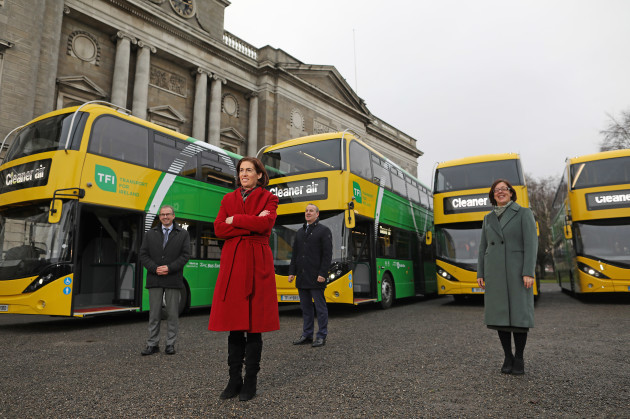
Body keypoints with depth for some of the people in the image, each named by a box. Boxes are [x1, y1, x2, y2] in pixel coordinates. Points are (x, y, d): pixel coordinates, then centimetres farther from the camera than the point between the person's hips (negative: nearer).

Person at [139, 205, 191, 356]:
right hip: (154, 280, 2)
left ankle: (170, 344, 12)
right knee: (154, 314, 4)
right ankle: (153, 344, 13)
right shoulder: (150, 234, 13)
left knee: (172, 314, 3)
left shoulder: (183, 234, 7)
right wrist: (155, 269, -9)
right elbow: (143, 255, 7)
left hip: (173, 280, -1)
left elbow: (185, 255, -1)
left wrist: (169, 268, -12)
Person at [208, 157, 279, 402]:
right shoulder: (228, 199, 15)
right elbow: (219, 229, 1)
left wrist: (235, 220, -5)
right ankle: (234, 380, 18)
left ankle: (250, 381, 13)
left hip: (257, 262, -3)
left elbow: (265, 224, -14)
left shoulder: (268, 198, 6)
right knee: (234, 325, 6)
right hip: (232, 262, 3)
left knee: (254, 325, 1)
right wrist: (250, 224, -9)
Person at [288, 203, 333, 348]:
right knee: (305, 307, 12)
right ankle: (307, 335, 21)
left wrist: (323, 274, -16)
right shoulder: (300, 232, 17)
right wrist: (292, 272, 9)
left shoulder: (324, 230, -2)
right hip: (301, 277, 6)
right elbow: (294, 254, 18)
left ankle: (322, 336, 9)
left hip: (316, 277, -6)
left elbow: (327, 254, -9)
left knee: (320, 307, 0)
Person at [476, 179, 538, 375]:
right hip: (495, 272, 3)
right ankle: (508, 357, 15)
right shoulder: (488, 218, 12)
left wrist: (529, 272, -17)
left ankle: (519, 359, 12)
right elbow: (483, 247, 11)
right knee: (500, 314, 3)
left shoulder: (524, 213, -1)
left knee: (519, 314, -3)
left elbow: (531, 243, -8)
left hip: (517, 271, -3)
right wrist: (480, 274, 4)